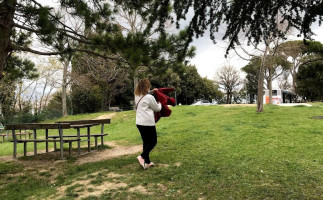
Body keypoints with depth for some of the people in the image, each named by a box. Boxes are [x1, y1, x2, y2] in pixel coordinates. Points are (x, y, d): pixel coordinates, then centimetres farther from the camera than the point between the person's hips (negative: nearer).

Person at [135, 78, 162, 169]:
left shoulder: (137, 96, 9)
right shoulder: (150, 97, -12)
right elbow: (157, 109, 2)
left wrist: (151, 92, 25)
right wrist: (159, 104, 22)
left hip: (139, 122, 8)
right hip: (148, 123, -7)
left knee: (146, 142, 15)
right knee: (153, 141, 4)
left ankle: (147, 162, 19)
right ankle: (142, 157, -11)